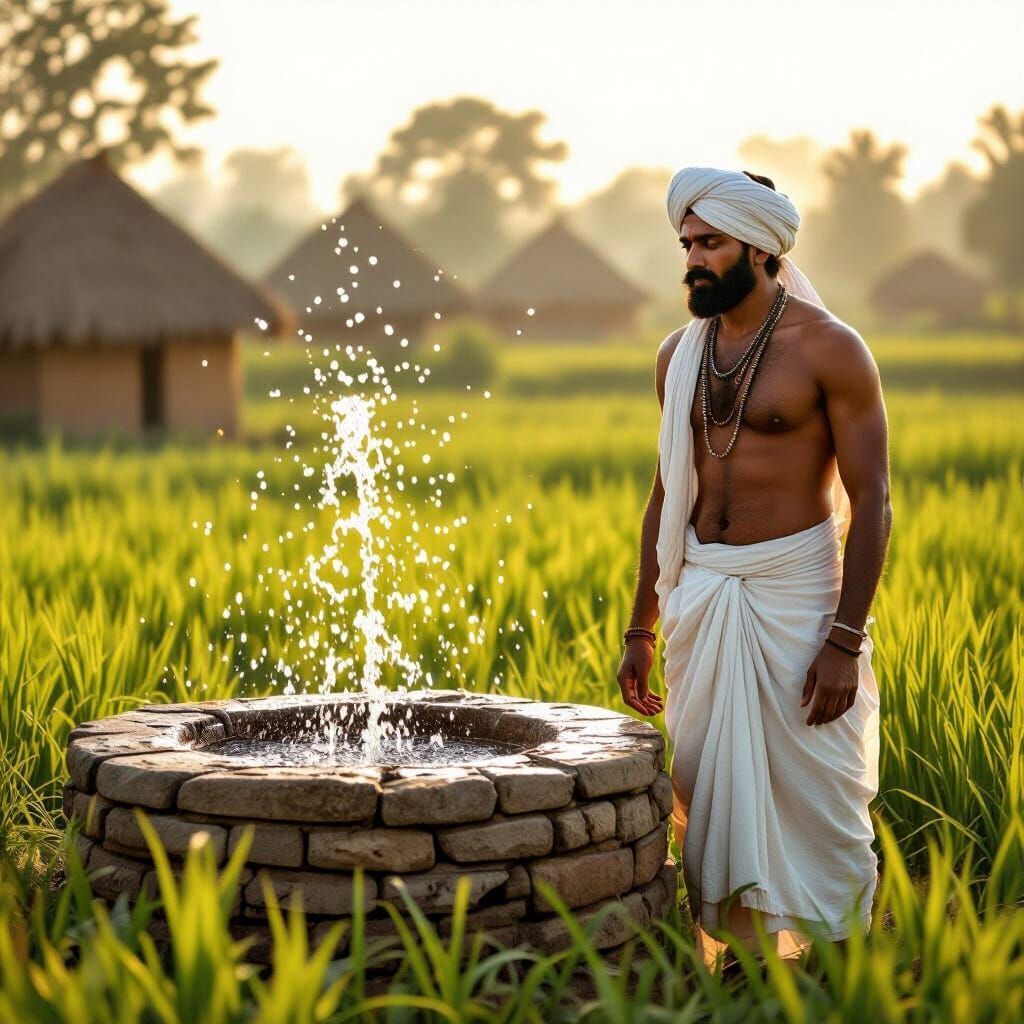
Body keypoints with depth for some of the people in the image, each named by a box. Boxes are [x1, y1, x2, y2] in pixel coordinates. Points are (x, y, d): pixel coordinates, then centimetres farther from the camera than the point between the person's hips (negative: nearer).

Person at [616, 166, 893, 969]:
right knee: (710, 799, 10)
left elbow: (872, 502, -10)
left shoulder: (828, 348, -9)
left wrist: (845, 640, -16)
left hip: (796, 596, -5)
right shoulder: (679, 353, 8)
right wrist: (640, 629, 13)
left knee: (816, 800, 0)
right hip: (703, 595, 6)